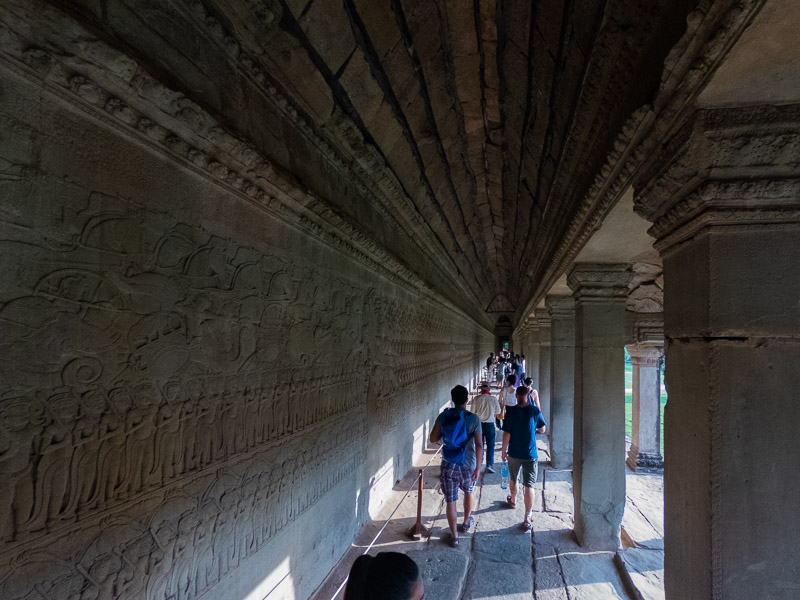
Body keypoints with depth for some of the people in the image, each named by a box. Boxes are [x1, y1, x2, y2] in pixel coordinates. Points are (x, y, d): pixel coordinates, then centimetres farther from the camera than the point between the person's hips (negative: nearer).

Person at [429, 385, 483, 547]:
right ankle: (467, 521, 46)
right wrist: (478, 467, -10)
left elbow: (433, 439, 0)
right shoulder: (473, 419, -12)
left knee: (450, 501, 8)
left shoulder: (443, 416, -7)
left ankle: (454, 536, 16)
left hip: (448, 465, 0)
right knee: (468, 492, 27)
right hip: (468, 465, 0)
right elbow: (479, 445, -15)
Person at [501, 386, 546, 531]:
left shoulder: (511, 411, -11)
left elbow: (506, 434, -9)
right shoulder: (535, 411, -9)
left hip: (514, 453, 1)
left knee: (513, 480, 24)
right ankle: (527, 518, 0)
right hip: (531, 454, -1)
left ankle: (513, 501, 48)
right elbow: (542, 430, 3)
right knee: (528, 485, 2)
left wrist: (503, 450, 3)